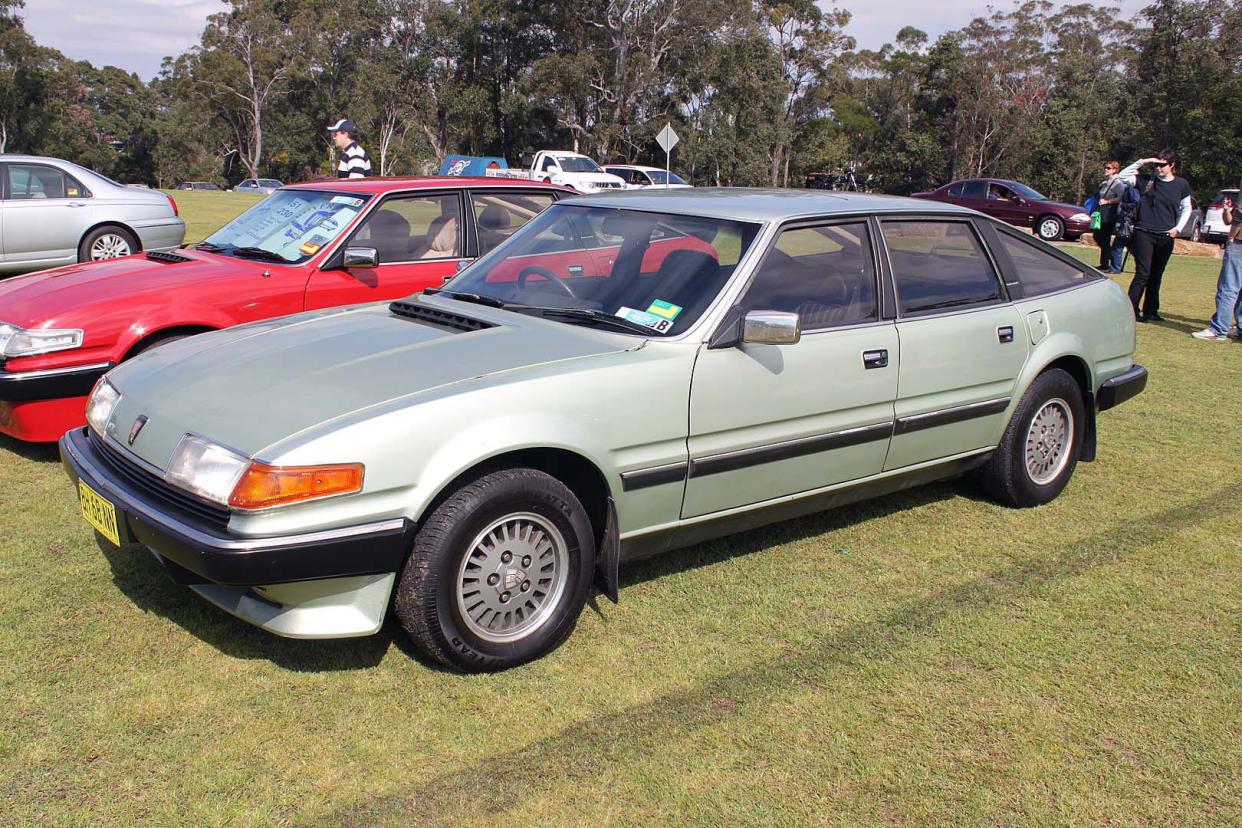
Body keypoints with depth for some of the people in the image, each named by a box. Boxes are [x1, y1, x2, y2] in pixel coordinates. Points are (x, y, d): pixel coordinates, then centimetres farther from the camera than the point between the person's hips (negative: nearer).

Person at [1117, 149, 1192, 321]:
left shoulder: (1182, 184, 5)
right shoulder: (1148, 181, -1)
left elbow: (1186, 208, 15)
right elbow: (1122, 176, -4)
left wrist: (1178, 228, 3)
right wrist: (1142, 162, -11)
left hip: (1166, 236, 3)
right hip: (1144, 234, -3)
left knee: (1156, 276, 10)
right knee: (1143, 274, -9)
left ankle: (1151, 311, 18)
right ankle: (1131, 311, -6)